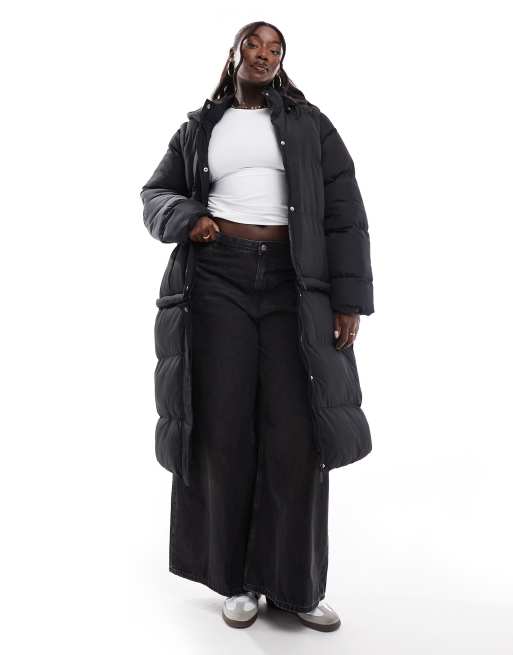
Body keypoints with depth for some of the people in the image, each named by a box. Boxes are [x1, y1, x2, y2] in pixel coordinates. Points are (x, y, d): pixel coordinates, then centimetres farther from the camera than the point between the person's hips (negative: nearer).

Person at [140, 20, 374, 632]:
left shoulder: (309, 124, 10)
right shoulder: (198, 128, 15)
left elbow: (345, 211, 3)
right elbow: (155, 193, 19)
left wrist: (349, 297, -7)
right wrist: (186, 217, -5)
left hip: (292, 283, -1)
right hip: (218, 280, 1)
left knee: (296, 433, -4)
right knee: (225, 429, 0)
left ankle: (294, 583, 12)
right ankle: (237, 578, 16)